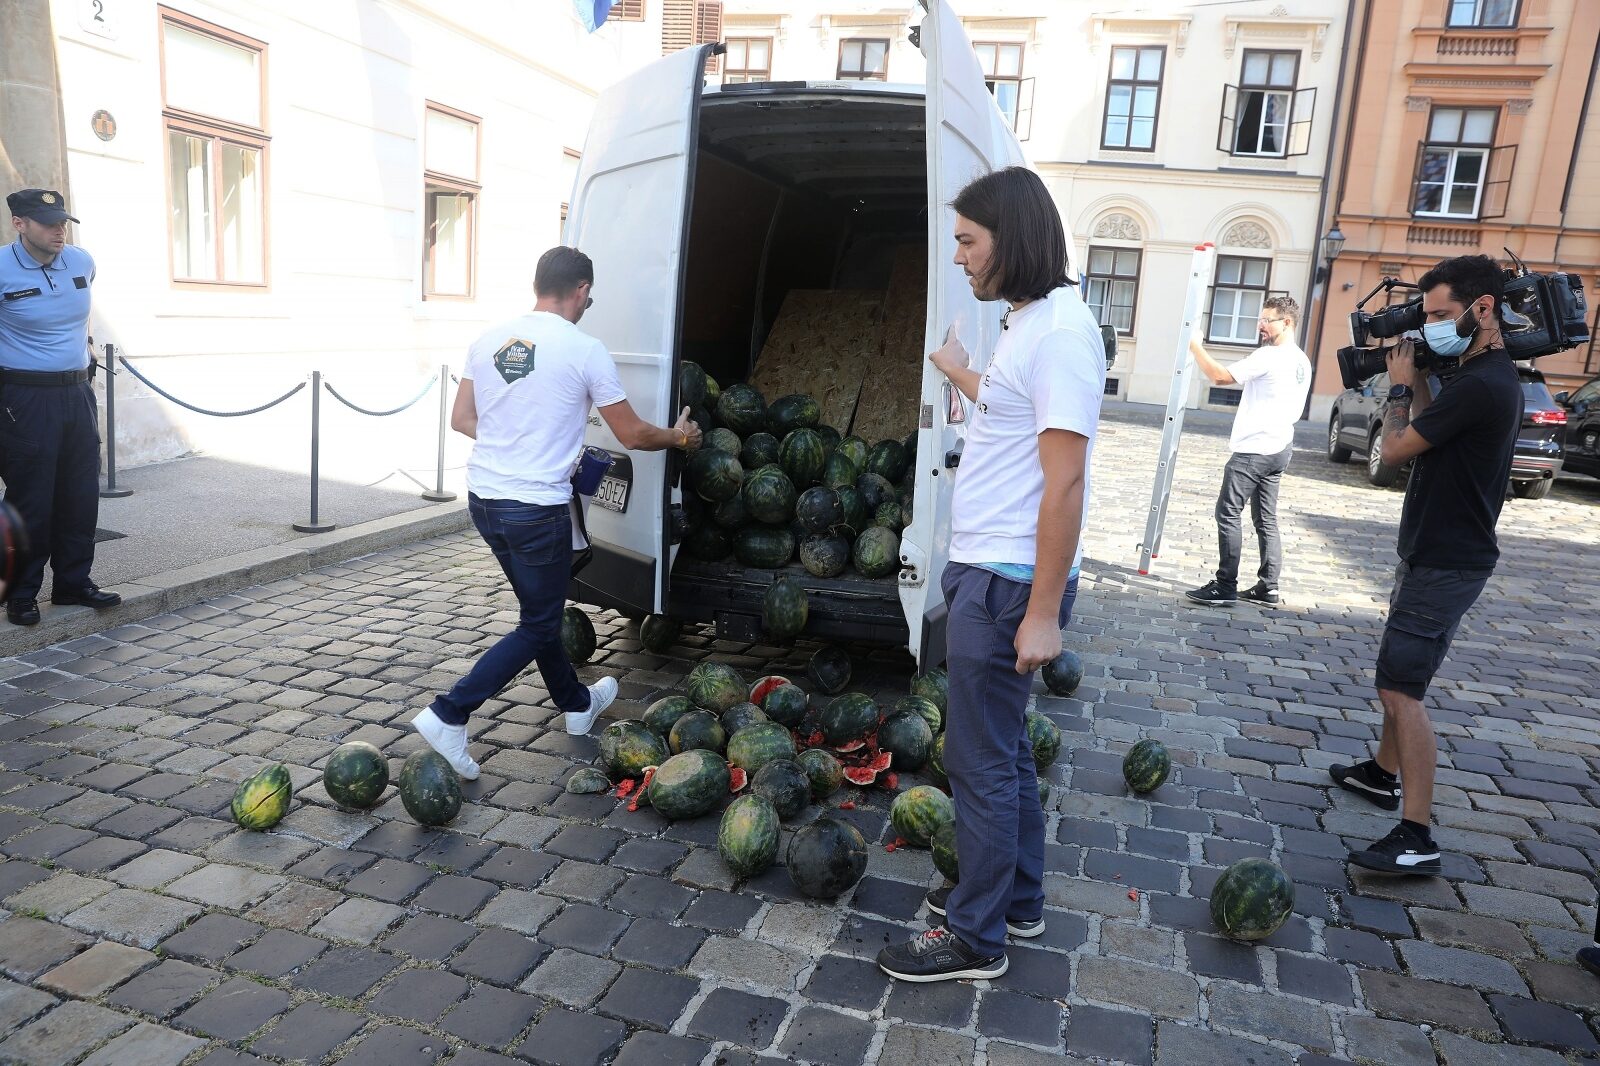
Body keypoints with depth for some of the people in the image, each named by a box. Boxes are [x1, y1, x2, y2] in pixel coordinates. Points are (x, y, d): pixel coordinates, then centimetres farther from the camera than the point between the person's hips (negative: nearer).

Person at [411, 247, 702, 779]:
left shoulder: (489, 340, 5)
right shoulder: (584, 350, -10)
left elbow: (461, 419, 12)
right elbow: (632, 435, -3)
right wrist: (680, 436, 15)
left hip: (484, 498, 7)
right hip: (538, 510, -7)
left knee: (540, 609, 22)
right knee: (538, 627, 8)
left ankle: (578, 704, 40)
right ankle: (449, 716, 0)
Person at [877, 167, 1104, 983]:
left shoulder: (1058, 330, -19)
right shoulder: (1026, 322, 12)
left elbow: (1064, 482, -23)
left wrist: (1043, 611, -23)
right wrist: (963, 374, 45)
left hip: (1008, 584, -10)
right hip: (987, 572, 10)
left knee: (979, 756, 1)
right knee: (1003, 743, 20)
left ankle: (976, 938, 18)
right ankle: (1017, 897, 37)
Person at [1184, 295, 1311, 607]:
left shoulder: (1268, 356, -16)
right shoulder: (1302, 362, 14)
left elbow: (1220, 376, -19)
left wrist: (1195, 346, -9)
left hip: (1253, 449, -9)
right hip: (1278, 448, 9)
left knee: (1228, 514, -6)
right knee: (1266, 519, 11)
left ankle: (1225, 587, -6)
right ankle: (1268, 589, 12)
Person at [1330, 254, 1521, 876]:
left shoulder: (1479, 385, -23)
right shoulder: (1491, 376, 10)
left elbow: (1395, 449, -17)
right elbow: (1430, 433, 18)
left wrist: (1402, 385, -2)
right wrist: (1419, 383, 7)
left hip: (1445, 564, -11)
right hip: (1436, 552, 11)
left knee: (1400, 688, -13)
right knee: (1400, 675, 22)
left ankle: (1416, 840, -11)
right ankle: (1384, 775, 38)